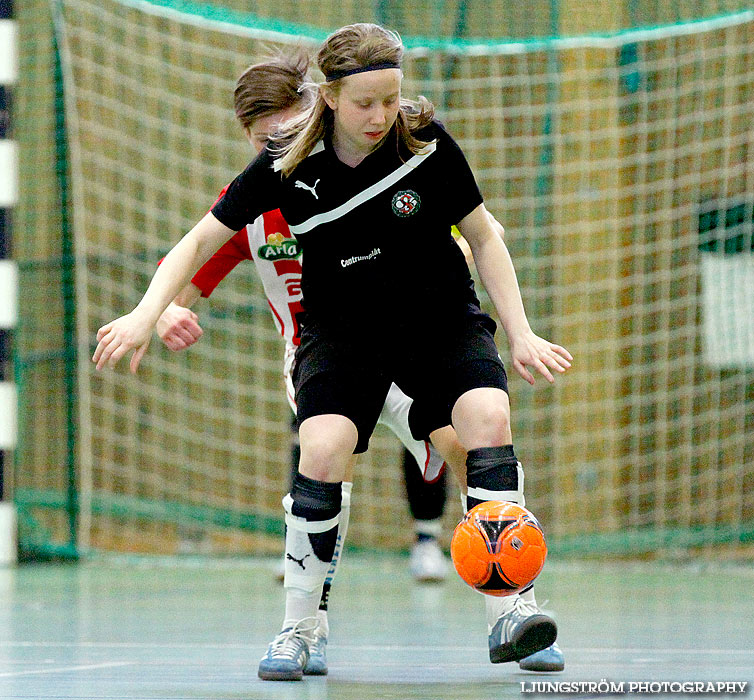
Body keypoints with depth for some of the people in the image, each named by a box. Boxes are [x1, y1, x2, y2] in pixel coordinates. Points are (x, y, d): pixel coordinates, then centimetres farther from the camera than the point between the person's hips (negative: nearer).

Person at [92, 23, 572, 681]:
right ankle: (298, 630, -9)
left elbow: (483, 237, -2)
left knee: (489, 415, -28)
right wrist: (146, 315, -18)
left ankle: (509, 611, -23)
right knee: (323, 448, -26)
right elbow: (201, 240, -5)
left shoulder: (428, 144, -15)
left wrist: (522, 334, -8)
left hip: (440, 312, 0)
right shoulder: (288, 165, -14)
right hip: (341, 325, 0)